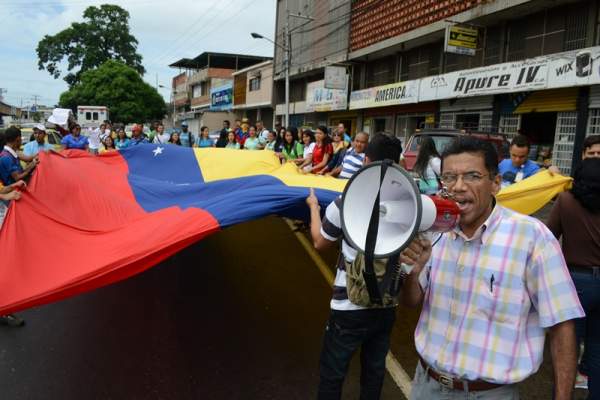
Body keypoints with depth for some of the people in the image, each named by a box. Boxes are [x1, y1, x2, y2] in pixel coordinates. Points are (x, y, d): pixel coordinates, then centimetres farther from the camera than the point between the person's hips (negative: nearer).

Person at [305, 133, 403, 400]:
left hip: (350, 306, -4)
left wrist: (314, 208, 16)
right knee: (374, 370, 22)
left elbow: (320, 243, 0)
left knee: (332, 375, 12)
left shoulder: (345, 203, -16)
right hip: (387, 305, 4)